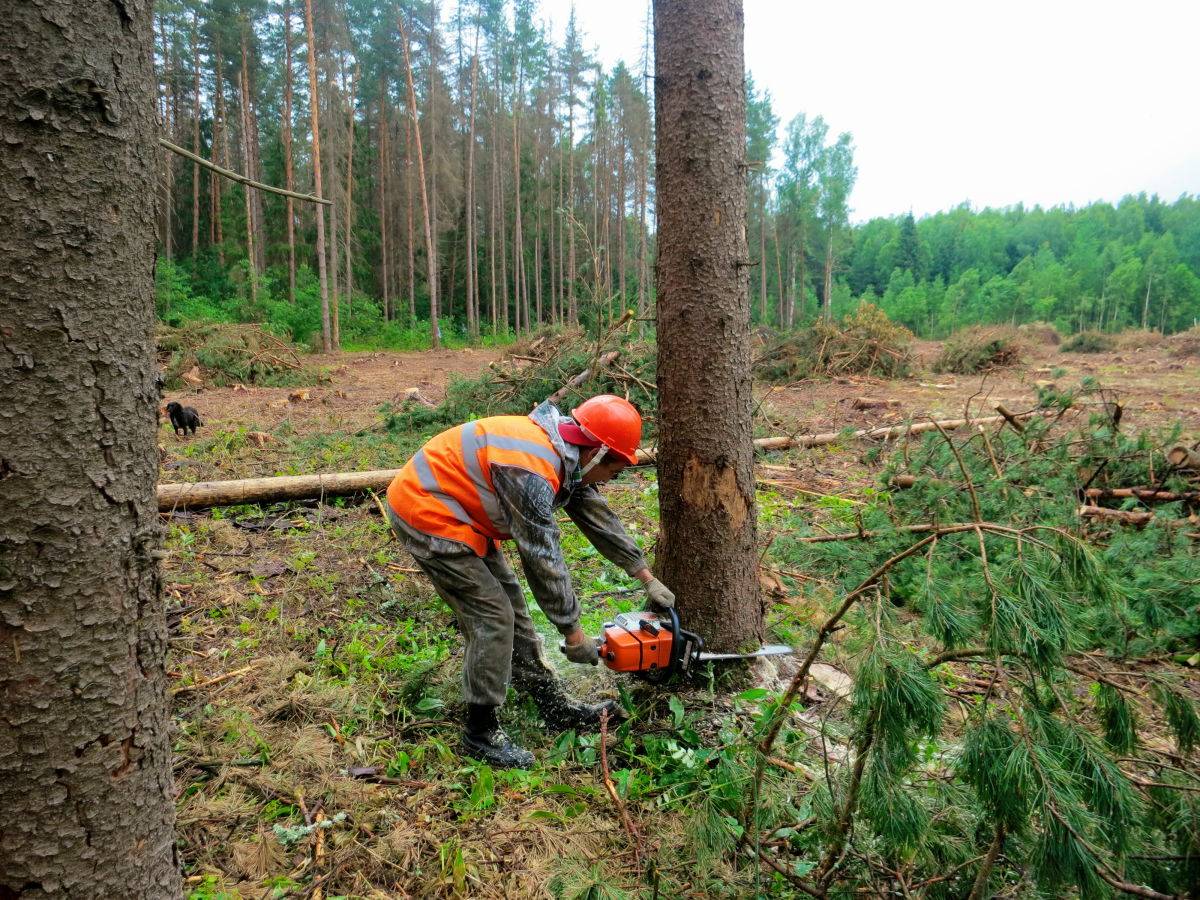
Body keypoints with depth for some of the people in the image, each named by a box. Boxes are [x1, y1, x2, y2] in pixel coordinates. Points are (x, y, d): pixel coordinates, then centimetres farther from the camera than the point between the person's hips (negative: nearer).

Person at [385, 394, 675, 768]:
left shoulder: (564, 453, 0)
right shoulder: (532, 472, -29)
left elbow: (599, 517, 9)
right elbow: (543, 559, -24)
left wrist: (646, 577, 13)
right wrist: (573, 633, -13)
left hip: (449, 507, 10)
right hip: (427, 515, -10)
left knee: (510, 606, 12)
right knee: (493, 617, -7)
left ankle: (556, 707, 24)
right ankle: (480, 733, 10)